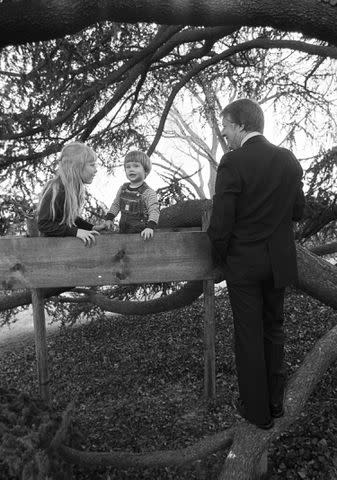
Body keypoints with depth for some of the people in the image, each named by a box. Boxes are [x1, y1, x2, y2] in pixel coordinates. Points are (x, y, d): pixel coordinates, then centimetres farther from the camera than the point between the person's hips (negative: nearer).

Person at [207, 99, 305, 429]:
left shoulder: (233, 162, -17)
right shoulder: (289, 160, 1)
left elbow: (220, 223, -19)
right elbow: (298, 211, 8)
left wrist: (219, 256, -2)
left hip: (243, 263, -5)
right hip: (280, 261, 6)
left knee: (249, 336, 10)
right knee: (273, 330, 21)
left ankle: (257, 410, 27)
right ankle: (275, 402, 37)